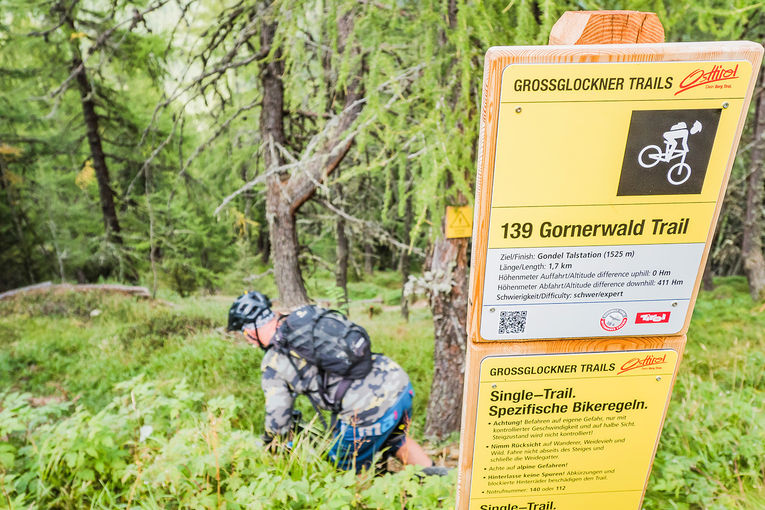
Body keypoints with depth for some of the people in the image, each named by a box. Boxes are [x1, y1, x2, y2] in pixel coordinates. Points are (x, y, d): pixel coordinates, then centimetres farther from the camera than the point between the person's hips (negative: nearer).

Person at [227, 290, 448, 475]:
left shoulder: (273, 366, -2)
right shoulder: (308, 313, 12)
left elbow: (278, 422, 4)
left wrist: (267, 444, 29)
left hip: (369, 412, -6)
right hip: (398, 380, 7)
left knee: (347, 470, 23)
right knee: (395, 440, 35)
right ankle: (438, 477, 27)